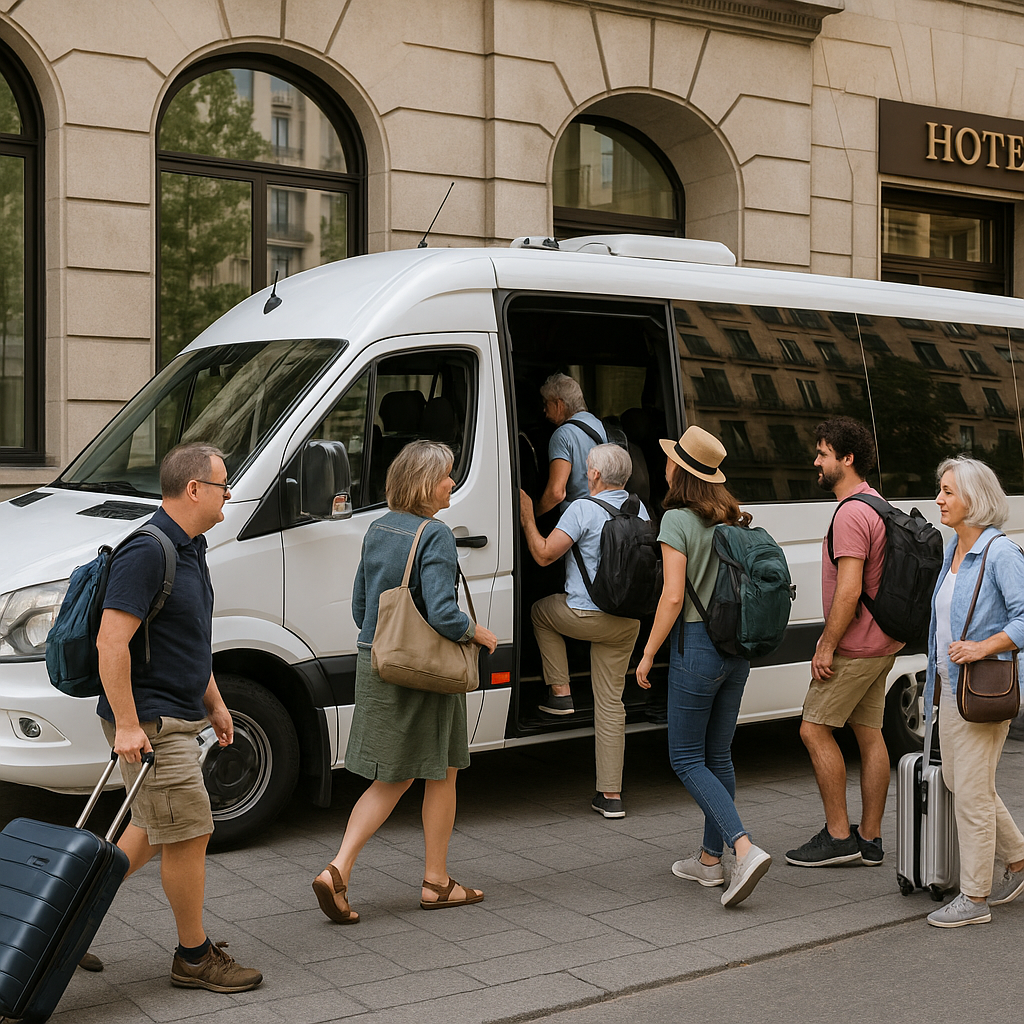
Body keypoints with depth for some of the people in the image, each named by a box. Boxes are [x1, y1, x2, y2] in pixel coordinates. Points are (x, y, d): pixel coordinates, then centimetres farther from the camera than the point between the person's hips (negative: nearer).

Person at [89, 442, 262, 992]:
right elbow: (112, 642, -25)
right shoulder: (147, 552, -20)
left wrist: (214, 702, 22)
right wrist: (126, 725, -27)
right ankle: (194, 956, 12)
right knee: (190, 833, -2)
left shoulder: (190, 549, 12)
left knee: (154, 831, 19)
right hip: (149, 722, -10)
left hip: (176, 717, 10)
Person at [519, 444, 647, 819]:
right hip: (627, 622, 6)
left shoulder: (583, 509, -13)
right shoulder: (639, 511, 9)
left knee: (540, 610, 28)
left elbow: (544, 554, -13)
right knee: (610, 703, 8)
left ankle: (559, 692, 20)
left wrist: (526, 518, -1)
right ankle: (611, 795, 7)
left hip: (585, 615, -6)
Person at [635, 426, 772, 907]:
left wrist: (648, 654, -9)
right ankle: (711, 858, 23)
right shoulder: (735, 519, 8)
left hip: (696, 646, -7)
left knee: (687, 758, 2)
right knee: (718, 754, 16)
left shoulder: (678, 520, -13)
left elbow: (673, 597, -17)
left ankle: (745, 850, -13)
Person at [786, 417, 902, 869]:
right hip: (880, 644, 10)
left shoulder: (851, 514, -19)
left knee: (815, 729, -3)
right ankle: (869, 839, 16)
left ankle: (837, 836, 1)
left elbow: (849, 590, -25)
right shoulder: (876, 504, 14)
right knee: (869, 734, 11)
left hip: (854, 646, -10)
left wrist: (826, 646, -18)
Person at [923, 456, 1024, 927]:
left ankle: (975, 898, 8)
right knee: (957, 780, 16)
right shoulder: (953, 552, 12)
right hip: (951, 686, 9)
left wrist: (983, 647, -24)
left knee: (971, 791, -3)